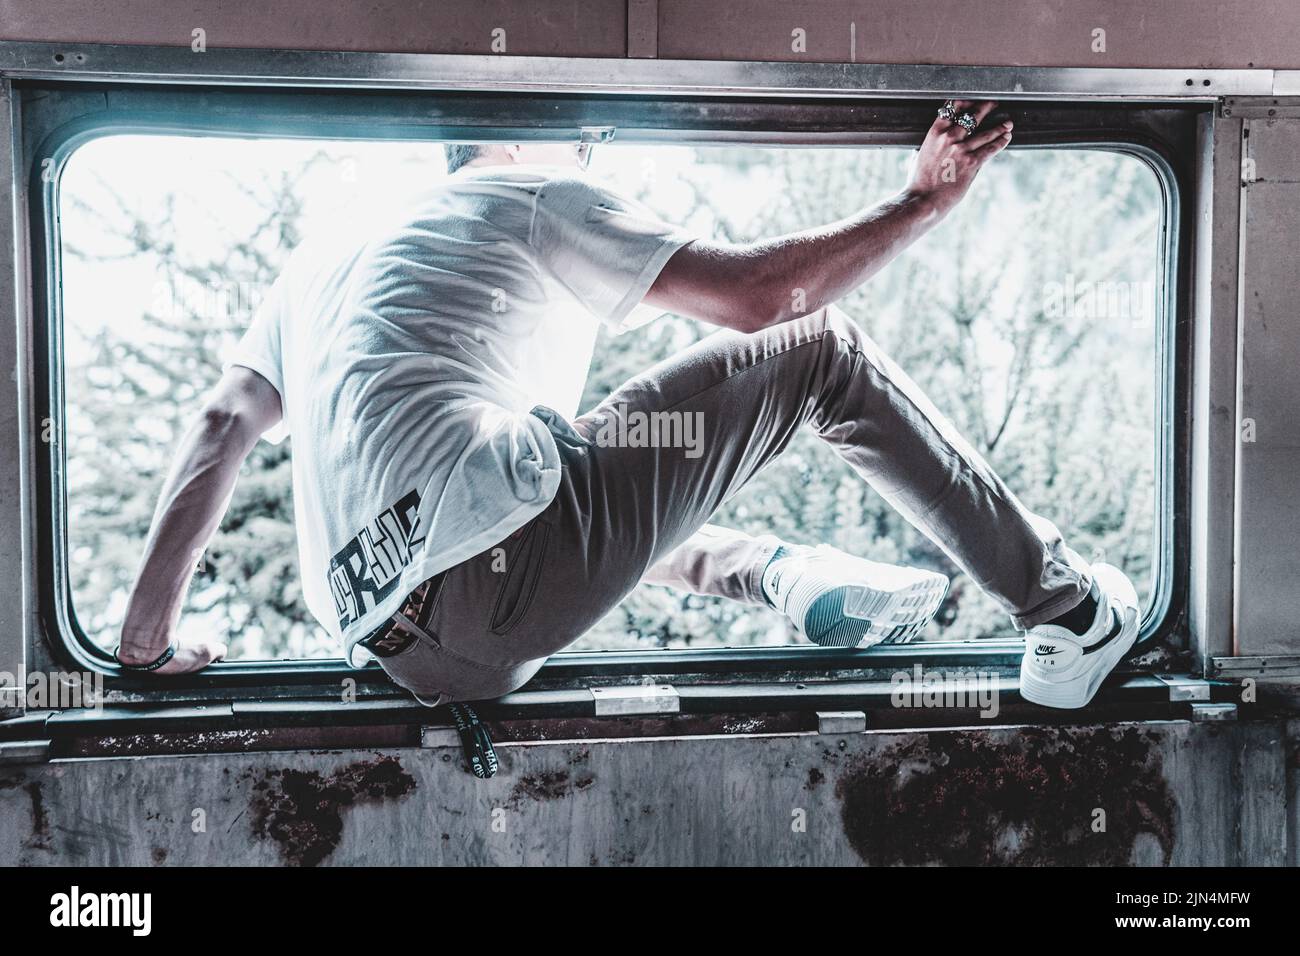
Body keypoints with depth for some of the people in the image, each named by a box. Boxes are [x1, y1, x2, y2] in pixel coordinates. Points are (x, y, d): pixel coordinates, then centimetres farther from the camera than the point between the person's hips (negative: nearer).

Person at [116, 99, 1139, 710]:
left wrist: (148, 638, 29)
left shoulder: (326, 257, 31)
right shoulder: (536, 198, 13)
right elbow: (760, 293, 2)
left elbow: (220, 429, 25)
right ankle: (1064, 605, 15)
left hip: (417, 654, 7)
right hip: (507, 559, -7)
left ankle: (776, 570, 22)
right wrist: (923, 199, 15)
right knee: (823, 347, 7)